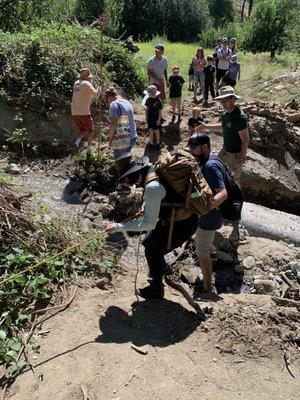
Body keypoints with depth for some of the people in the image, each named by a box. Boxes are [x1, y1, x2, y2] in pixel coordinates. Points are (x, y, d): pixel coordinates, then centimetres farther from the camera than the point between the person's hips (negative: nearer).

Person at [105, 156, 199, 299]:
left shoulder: (152, 187, -31)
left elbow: (149, 223, -29)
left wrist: (120, 227, -25)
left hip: (183, 224, -8)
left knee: (152, 251, 5)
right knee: (149, 243, 21)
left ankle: (156, 290, 25)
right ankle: (160, 267, 50)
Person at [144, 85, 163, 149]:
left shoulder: (158, 100, -16)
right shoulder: (148, 100, -3)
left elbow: (160, 111, -12)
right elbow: (146, 109, 7)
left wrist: (159, 120, -13)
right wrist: (146, 118, 7)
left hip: (156, 119, -4)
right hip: (150, 118, 4)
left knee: (156, 130, 9)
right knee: (151, 130, 12)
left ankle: (158, 142, 28)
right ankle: (151, 143, 25)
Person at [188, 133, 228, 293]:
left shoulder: (210, 166, -29)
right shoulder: (207, 161, 2)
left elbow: (223, 193, -37)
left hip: (209, 218, -9)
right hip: (206, 215, 9)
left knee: (202, 254, 5)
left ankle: (207, 288, 21)